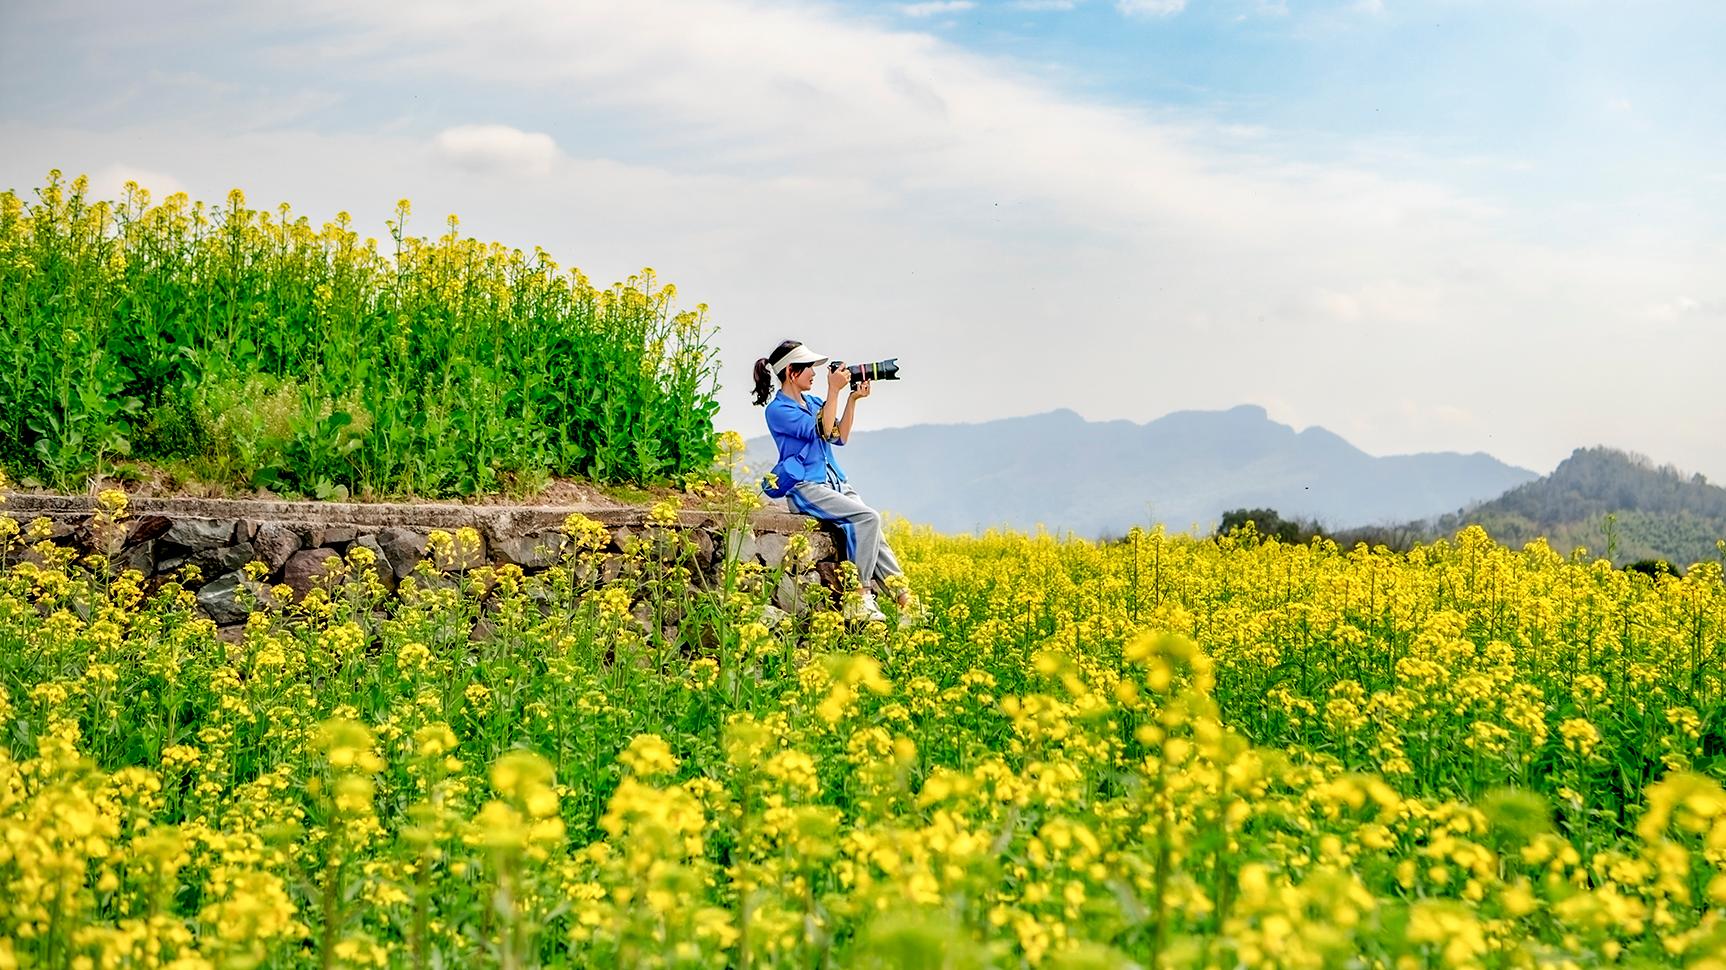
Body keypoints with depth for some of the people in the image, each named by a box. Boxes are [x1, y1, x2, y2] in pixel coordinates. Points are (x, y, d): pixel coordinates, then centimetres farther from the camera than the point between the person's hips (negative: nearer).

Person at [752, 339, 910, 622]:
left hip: (834, 482, 8)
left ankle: (903, 596, -17)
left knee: (872, 533, -12)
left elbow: (840, 437, 19)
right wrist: (834, 391, -13)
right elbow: (821, 431, -16)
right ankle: (861, 594, -24)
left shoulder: (812, 402, 18)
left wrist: (852, 399, 11)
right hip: (805, 487, -8)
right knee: (869, 517, -26)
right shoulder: (777, 410, -6)